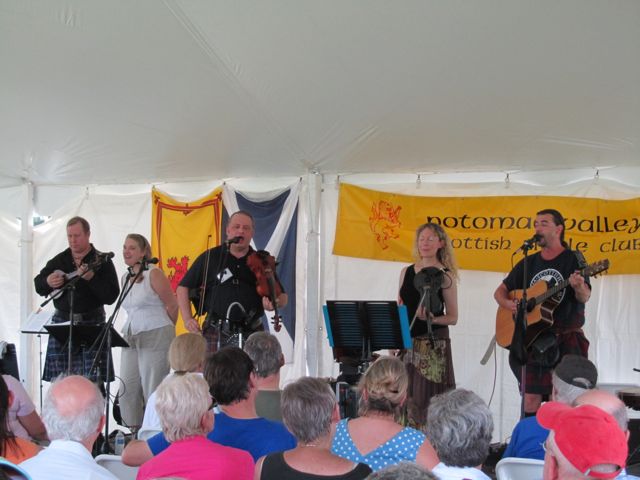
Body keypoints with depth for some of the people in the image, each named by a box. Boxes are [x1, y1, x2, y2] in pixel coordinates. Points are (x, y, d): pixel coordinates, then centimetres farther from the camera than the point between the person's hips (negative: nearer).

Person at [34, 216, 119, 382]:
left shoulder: (102, 261, 0)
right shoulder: (58, 261, 12)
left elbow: (111, 296, -8)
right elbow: (38, 285, 18)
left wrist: (91, 278, -21)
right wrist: (48, 282, -5)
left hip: (92, 324, -3)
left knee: (93, 380, -10)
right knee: (59, 379, 1)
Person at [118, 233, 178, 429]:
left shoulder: (154, 274, -7)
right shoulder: (126, 278, 15)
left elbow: (172, 305, -3)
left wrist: (162, 330, 9)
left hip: (155, 337, -7)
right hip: (131, 338, 7)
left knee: (152, 390, -7)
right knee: (127, 389, 4)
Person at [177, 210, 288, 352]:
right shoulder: (210, 258, 7)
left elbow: (282, 296, 15)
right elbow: (183, 287, 10)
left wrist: (274, 303, -9)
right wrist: (187, 319, -1)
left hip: (251, 335, 1)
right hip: (216, 334, -1)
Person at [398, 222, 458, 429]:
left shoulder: (445, 277, -1)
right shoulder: (406, 272, 12)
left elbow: (452, 317, -1)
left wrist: (431, 319, -20)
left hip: (434, 343, -4)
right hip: (407, 341, 4)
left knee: (428, 395, -7)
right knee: (405, 397, 2)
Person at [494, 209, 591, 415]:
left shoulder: (573, 259, 0)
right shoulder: (528, 263, 13)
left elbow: (585, 298, -11)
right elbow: (500, 291, 17)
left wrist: (579, 287, -35)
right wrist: (507, 303, -5)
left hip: (566, 339, -4)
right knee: (531, 398, 1)